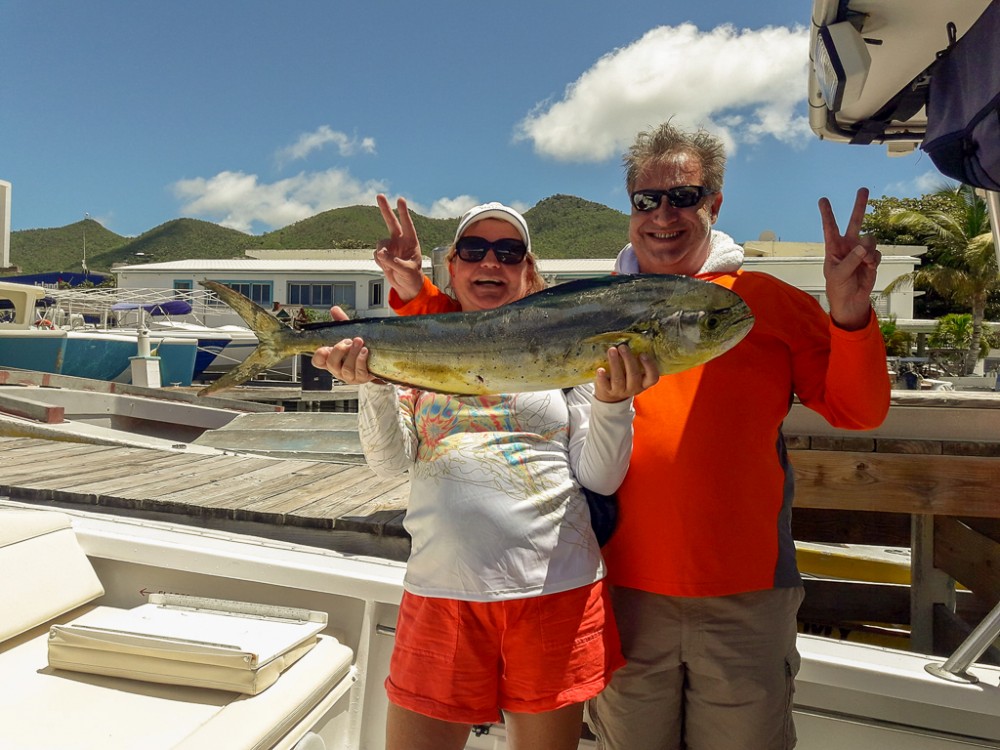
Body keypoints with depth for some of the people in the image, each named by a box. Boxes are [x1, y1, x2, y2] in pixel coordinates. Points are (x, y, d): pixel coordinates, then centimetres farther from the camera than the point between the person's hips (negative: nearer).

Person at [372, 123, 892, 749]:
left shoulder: (769, 300, 3)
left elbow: (859, 412, 0)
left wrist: (851, 318, -16)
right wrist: (417, 293, -1)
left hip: (746, 597, 0)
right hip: (627, 591, 1)